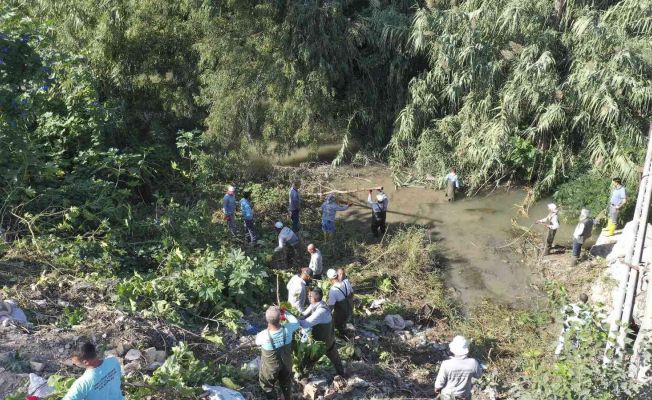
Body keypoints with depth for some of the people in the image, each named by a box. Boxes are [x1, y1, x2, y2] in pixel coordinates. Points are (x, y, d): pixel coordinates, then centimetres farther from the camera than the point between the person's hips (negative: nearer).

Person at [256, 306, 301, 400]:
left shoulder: (263, 335, -38)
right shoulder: (287, 329, -31)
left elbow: (257, 342, -10)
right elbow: (296, 322, -6)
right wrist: (285, 313, -1)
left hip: (270, 366, -3)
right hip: (286, 363, 3)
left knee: (267, 386, 26)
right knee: (286, 383, 31)